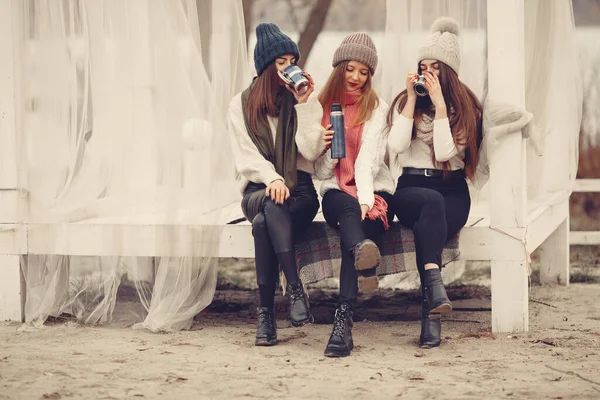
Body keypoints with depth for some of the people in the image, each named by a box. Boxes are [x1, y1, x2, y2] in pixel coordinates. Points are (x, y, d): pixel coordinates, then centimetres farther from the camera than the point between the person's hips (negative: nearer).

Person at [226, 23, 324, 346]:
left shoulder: (303, 100, 8)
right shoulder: (242, 104, 8)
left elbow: (312, 151, -5)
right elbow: (245, 156, 0)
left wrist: (303, 104, -10)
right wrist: (272, 179, -18)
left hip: (300, 189, 0)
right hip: (258, 190, 0)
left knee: (264, 222, -34)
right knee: (273, 203, -38)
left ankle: (266, 312, -37)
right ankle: (295, 288, -44)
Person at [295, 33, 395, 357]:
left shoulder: (376, 108, 8)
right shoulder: (320, 109, 14)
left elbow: (368, 158, -10)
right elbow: (321, 171, 10)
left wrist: (366, 199, -26)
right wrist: (327, 148, -11)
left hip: (374, 191, -1)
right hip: (337, 192, 1)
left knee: (352, 226, -34)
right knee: (348, 209, -37)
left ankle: (343, 321, -47)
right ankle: (363, 251, -75)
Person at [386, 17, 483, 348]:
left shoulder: (466, 106, 4)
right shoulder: (405, 101, 8)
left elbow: (445, 152, -12)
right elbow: (396, 145, -10)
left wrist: (439, 103, -13)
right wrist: (412, 99, -9)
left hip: (452, 192, 0)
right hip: (411, 188, 0)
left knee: (426, 226, -34)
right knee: (432, 201, -37)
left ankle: (430, 308, -38)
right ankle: (435, 286, -50)